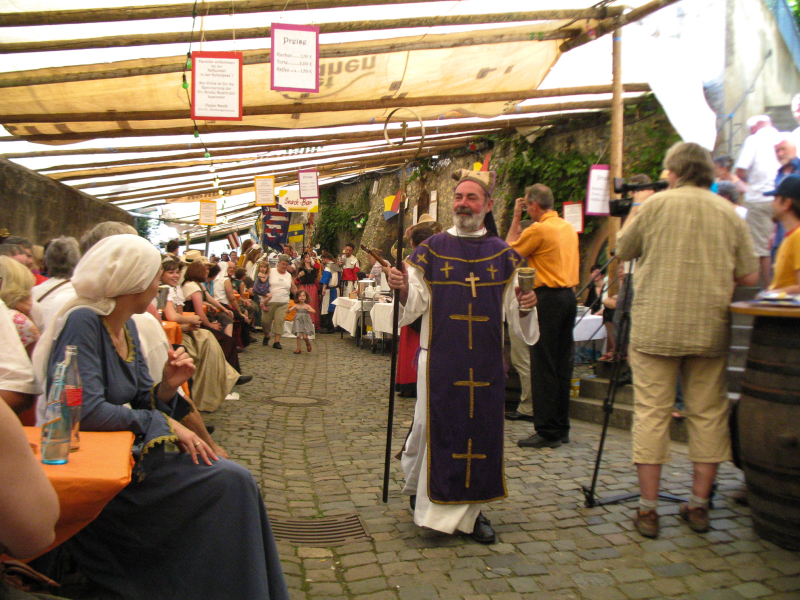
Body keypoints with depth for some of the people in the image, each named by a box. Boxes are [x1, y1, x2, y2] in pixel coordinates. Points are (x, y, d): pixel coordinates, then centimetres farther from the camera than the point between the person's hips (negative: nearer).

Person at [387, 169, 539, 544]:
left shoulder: (503, 255, 7)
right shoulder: (431, 250, 2)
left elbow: (515, 315, 7)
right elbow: (416, 305, -1)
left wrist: (525, 306, -14)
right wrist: (402, 289, -21)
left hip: (485, 361, 2)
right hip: (440, 358, -2)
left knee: (482, 429, 6)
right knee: (433, 425, 1)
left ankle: (471, 509, 22)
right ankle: (420, 487, 27)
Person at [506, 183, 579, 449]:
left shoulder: (538, 230, -11)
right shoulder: (569, 228, 13)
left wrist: (516, 219, 7)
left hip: (548, 297, -8)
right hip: (569, 295, 8)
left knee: (543, 366, -4)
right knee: (562, 363, 11)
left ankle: (547, 431, -1)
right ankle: (561, 428, 18)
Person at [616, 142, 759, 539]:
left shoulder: (656, 205, -1)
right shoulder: (729, 213, 6)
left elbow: (623, 250, 11)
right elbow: (750, 276, 5)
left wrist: (632, 215, 27)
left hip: (655, 328, -2)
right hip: (709, 330, 3)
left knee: (651, 413, 2)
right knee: (708, 414, 11)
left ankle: (648, 509, 5)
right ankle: (699, 505, 18)